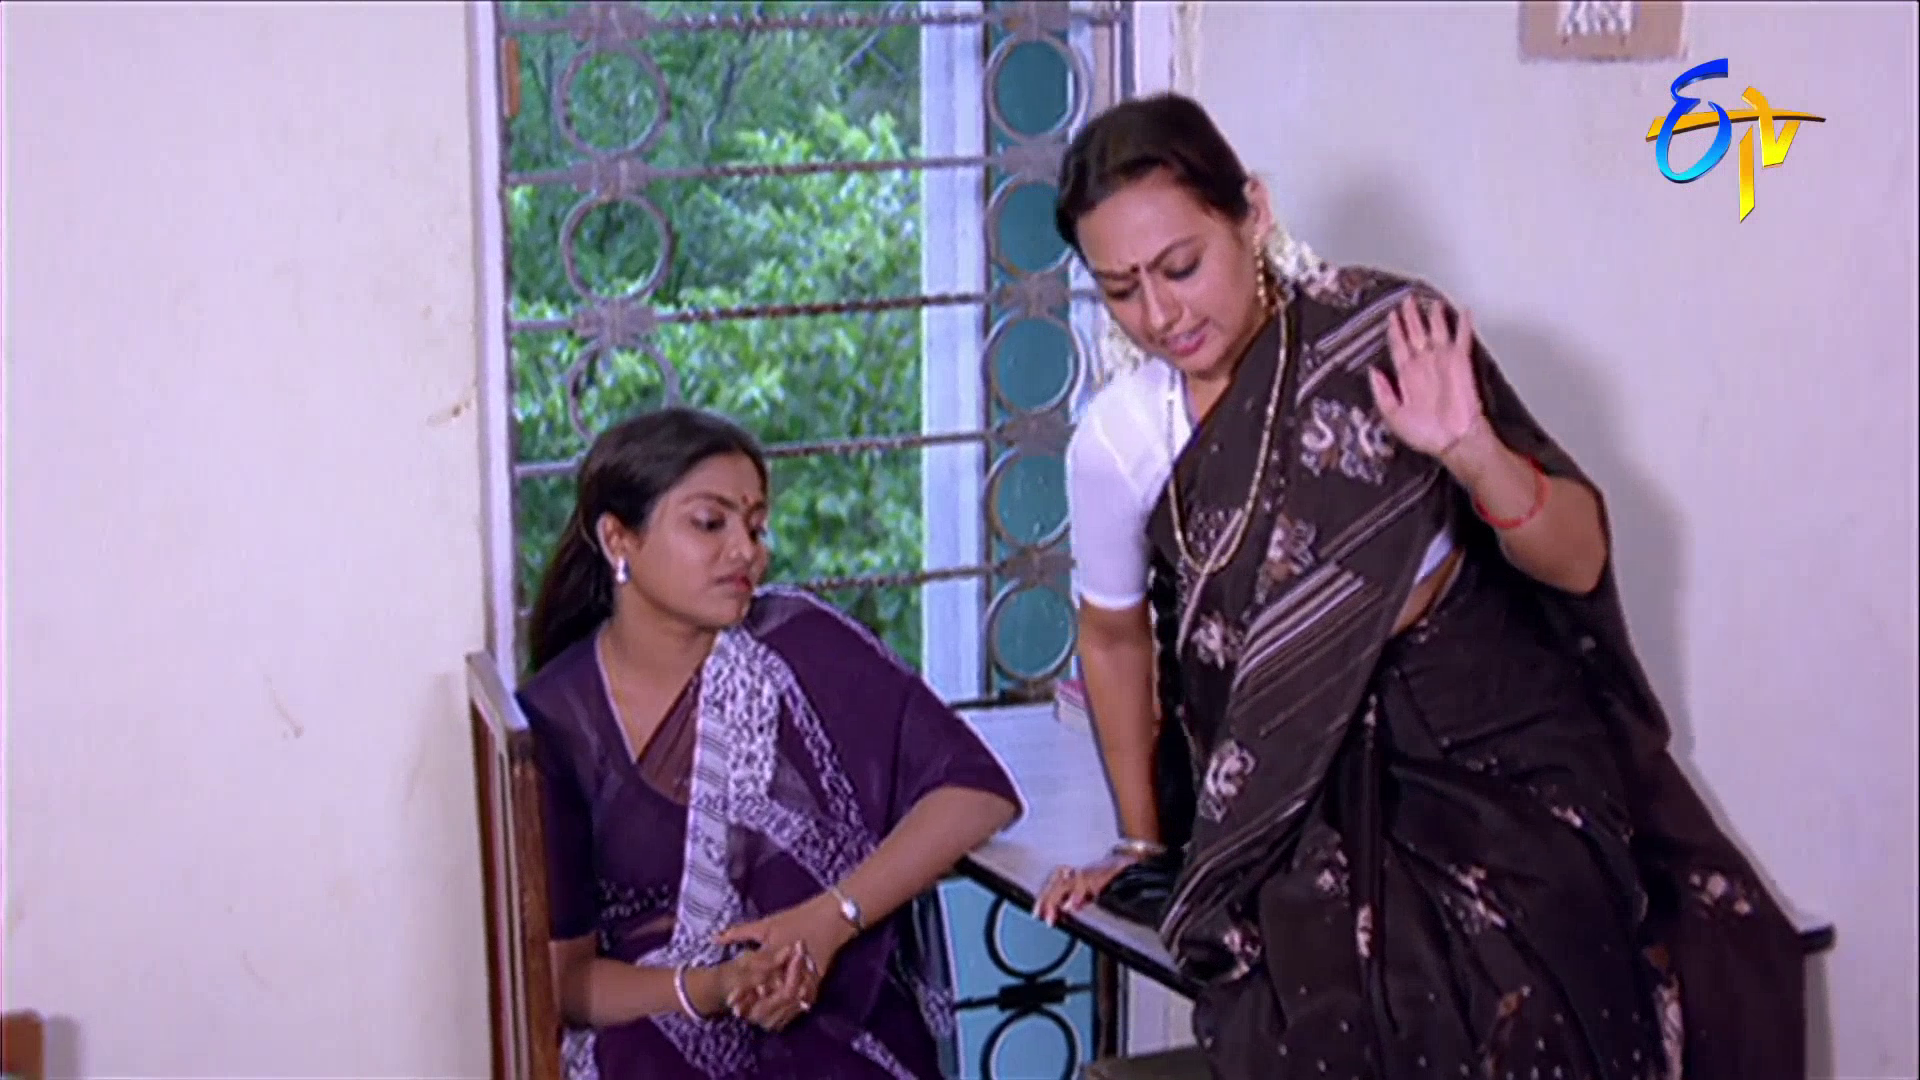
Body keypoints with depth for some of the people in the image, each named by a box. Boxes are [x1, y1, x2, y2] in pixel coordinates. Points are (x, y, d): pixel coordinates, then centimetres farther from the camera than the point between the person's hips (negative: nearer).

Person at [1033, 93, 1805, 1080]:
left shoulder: (1390, 336, -16)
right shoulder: (1117, 445, -11)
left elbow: (1579, 561, -11)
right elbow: (1114, 637, 9)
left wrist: (1472, 452, -31)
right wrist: (1145, 845, 17)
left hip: (1487, 726, -1)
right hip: (1306, 774, 1)